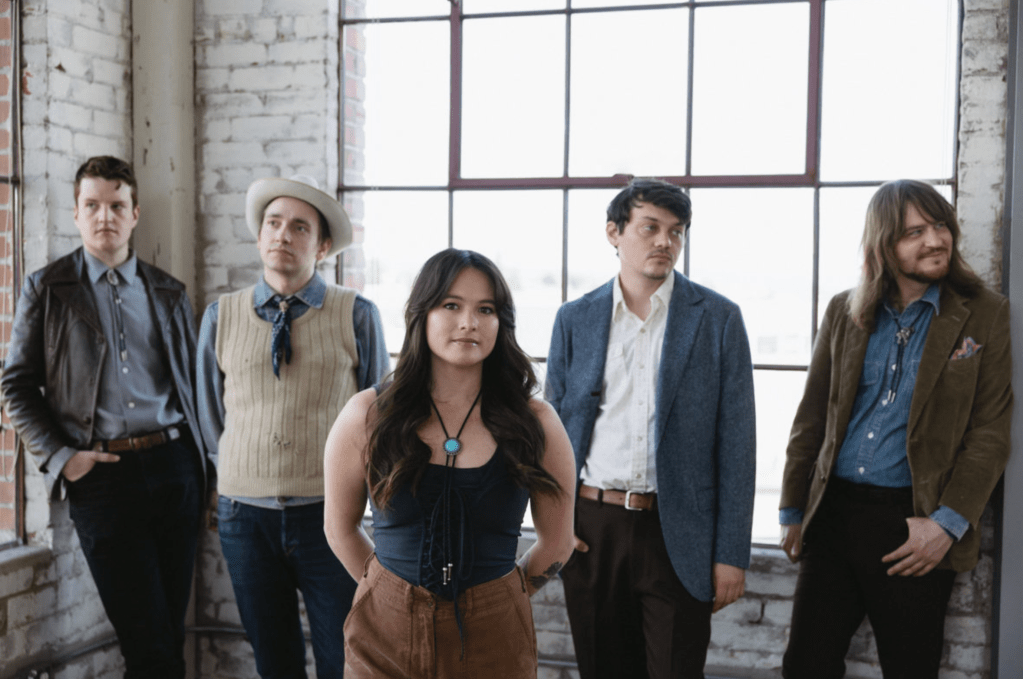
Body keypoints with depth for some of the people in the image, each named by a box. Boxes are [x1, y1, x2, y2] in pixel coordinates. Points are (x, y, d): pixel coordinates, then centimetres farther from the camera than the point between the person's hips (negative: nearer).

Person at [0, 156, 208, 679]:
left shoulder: (168, 294, 13)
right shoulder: (46, 290, 5)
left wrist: (199, 461, 6)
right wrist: (58, 457, -7)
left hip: (173, 465, 3)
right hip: (100, 475, -3)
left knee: (171, 632, 9)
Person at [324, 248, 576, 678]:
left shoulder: (536, 425, -6)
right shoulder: (366, 416, -6)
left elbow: (556, 544, 4)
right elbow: (340, 529, 5)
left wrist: (497, 599, 6)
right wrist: (394, 595, 5)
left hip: (493, 640, 0)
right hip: (385, 634, 0)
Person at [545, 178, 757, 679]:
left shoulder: (718, 318, 0)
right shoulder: (574, 319, 6)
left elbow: (735, 441, -2)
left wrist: (731, 554, -6)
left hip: (677, 533, -2)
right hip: (590, 530, 2)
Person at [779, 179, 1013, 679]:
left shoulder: (986, 316, 0)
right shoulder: (844, 312, 8)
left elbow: (991, 432, -3)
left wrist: (947, 523, -12)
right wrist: (793, 511, 9)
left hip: (915, 524, -2)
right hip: (833, 514, 3)